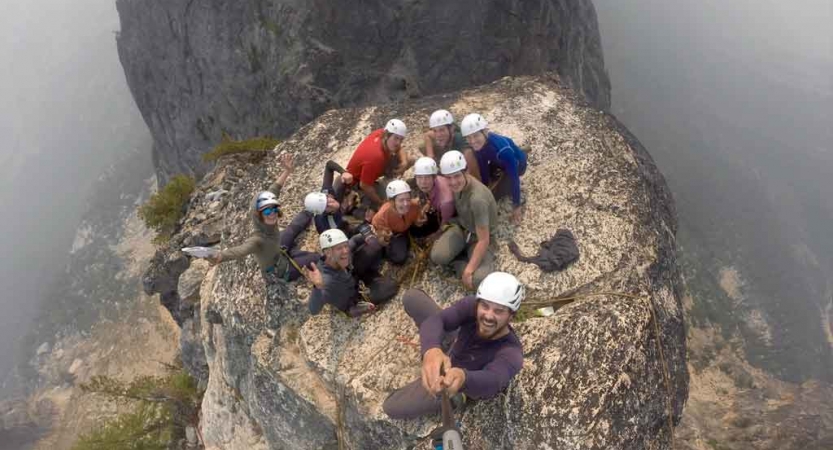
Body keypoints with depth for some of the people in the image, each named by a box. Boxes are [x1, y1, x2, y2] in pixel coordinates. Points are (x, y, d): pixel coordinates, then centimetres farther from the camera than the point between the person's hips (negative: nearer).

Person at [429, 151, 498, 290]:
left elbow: (484, 240, -29)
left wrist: (468, 270, -26)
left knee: (478, 279, -27)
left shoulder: (477, 198, -36)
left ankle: (486, 259, 3)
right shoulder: (457, 184, -17)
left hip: (478, 235, -5)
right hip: (461, 227, 5)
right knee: (437, 256, -24)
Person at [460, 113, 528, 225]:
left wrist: (516, 206, -31)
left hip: (517, 163, -6)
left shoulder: (502, 148, -44)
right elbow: (483, 168, -12)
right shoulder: (478, 145, -26)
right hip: (499, 163, 6)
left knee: (495, 194, -20)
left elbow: (514, 176, -37)